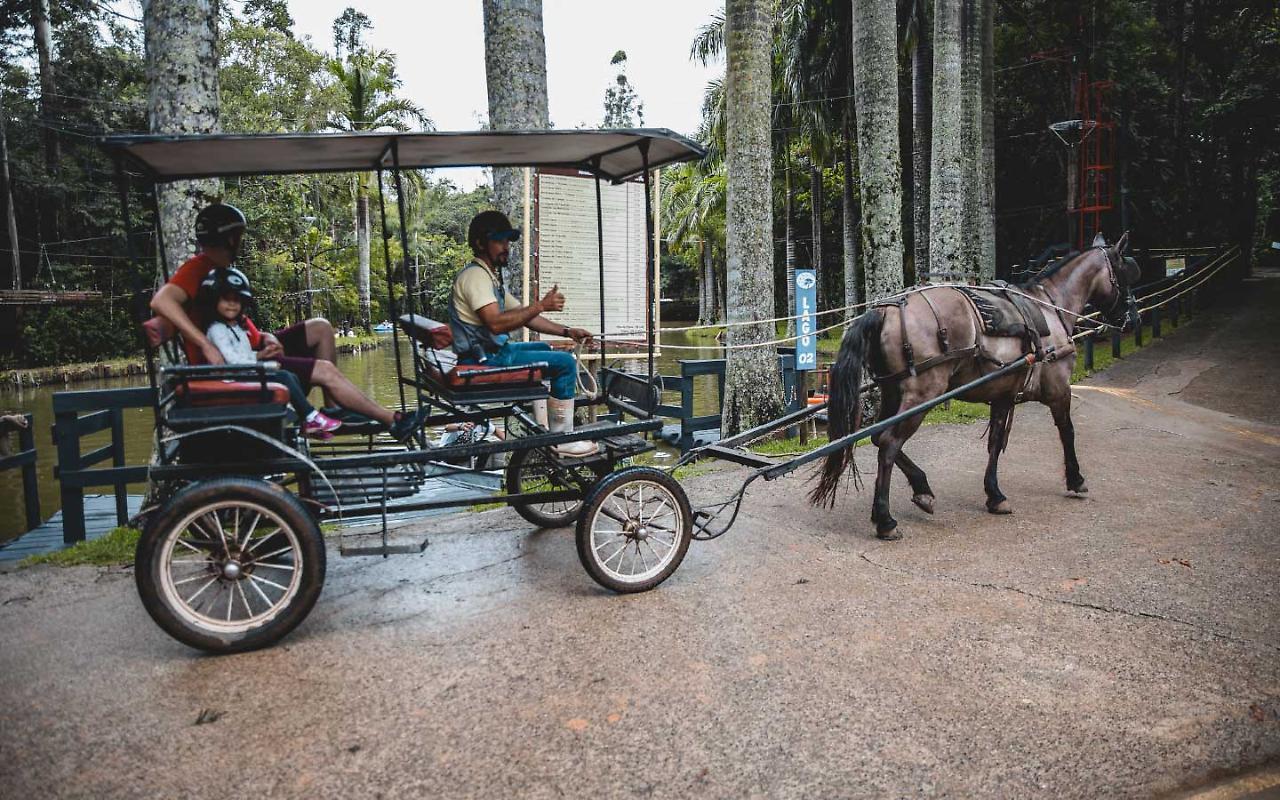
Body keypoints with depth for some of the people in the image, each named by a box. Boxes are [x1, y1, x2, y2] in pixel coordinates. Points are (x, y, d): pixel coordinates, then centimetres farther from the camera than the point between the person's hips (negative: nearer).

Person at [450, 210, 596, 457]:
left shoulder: (490, 276, 17)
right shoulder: (475, 275, -15)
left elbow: (523, 315, 16)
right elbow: (496, 323, -29)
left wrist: (567, 331, 7)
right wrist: (542, 305, -24)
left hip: (494, 350, 11)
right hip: (485, 358, -11)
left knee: (548, 350, 27)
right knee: (565, 363, -13)